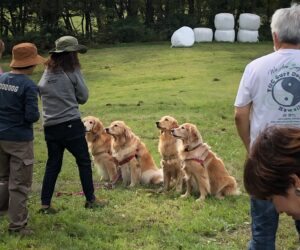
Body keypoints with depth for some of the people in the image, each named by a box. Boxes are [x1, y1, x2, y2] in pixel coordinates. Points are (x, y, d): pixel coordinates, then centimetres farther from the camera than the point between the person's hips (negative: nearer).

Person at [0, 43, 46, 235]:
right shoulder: (28, 85, -17)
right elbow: (32, 116, -19)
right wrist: (37, 115, 1)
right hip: (20, 139, -6)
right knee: (19, 184, 5)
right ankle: (17, 225, 11)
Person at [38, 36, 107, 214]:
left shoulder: (47, 73, 8)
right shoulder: (72, 72, -6)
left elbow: (40, 91, 11)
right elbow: (83, 97, 0)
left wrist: (58, 100, 11)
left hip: (50, 126, 5)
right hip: (71, 124, -5)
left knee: (52, 165, 11)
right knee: (84, 161, 10)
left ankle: (45, 204, 9)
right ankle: (90, 200, 16)